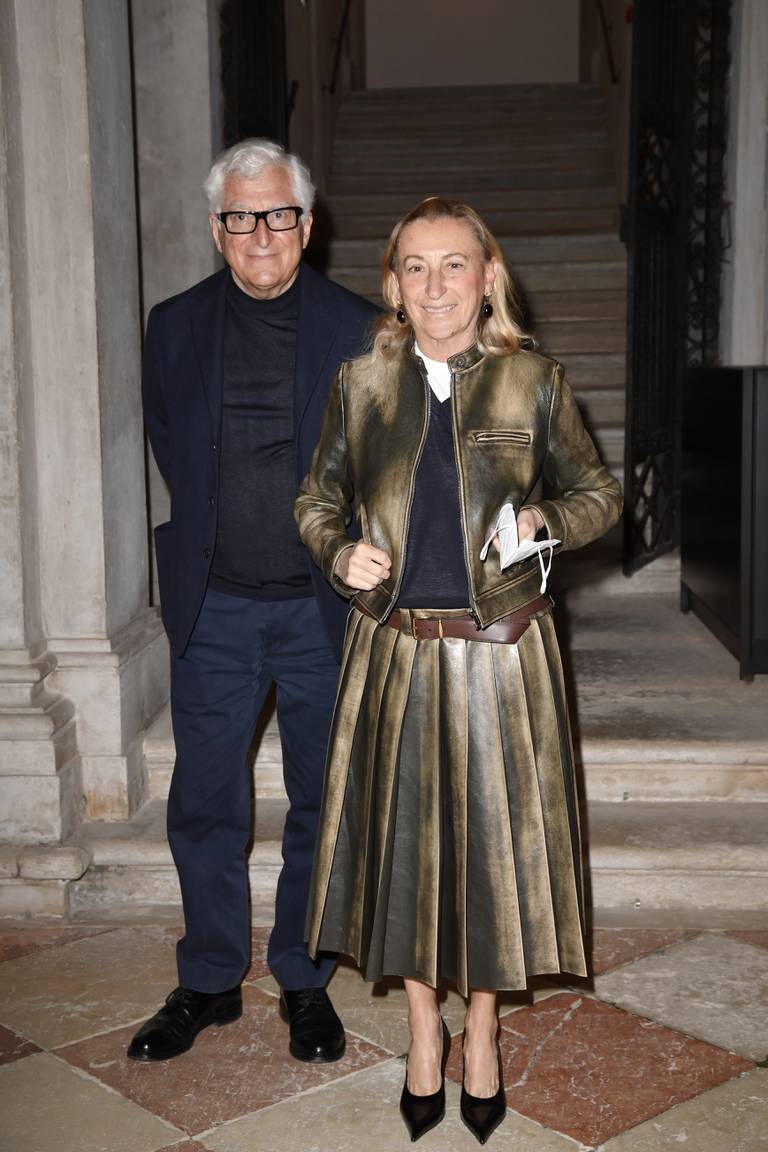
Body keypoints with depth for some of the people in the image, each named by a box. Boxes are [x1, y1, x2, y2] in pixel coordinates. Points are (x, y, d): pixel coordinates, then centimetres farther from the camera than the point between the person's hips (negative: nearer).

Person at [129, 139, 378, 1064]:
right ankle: (209, 981, 26)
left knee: (323, 804, 9)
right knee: (204, 804, 8)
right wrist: (213, 534, 10)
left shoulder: (356, 331, -1)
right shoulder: (175, 327, 4)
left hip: (322, 606, -1)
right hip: (214, 606, 1)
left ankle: (304, 981, 27)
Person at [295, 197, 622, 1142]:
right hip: (394, 651, 2)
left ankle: (481, 1029, 32)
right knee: (402, 838, 10)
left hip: (500, 653, -1)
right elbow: (317, 499, 12)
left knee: (494, 838, 8)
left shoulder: (534, 382, -1)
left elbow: (598, 494, 7)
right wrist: (339, 554, -8)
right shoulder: (360, 383, 3)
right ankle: (422, 1029, 32)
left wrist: (546, 521, -13)